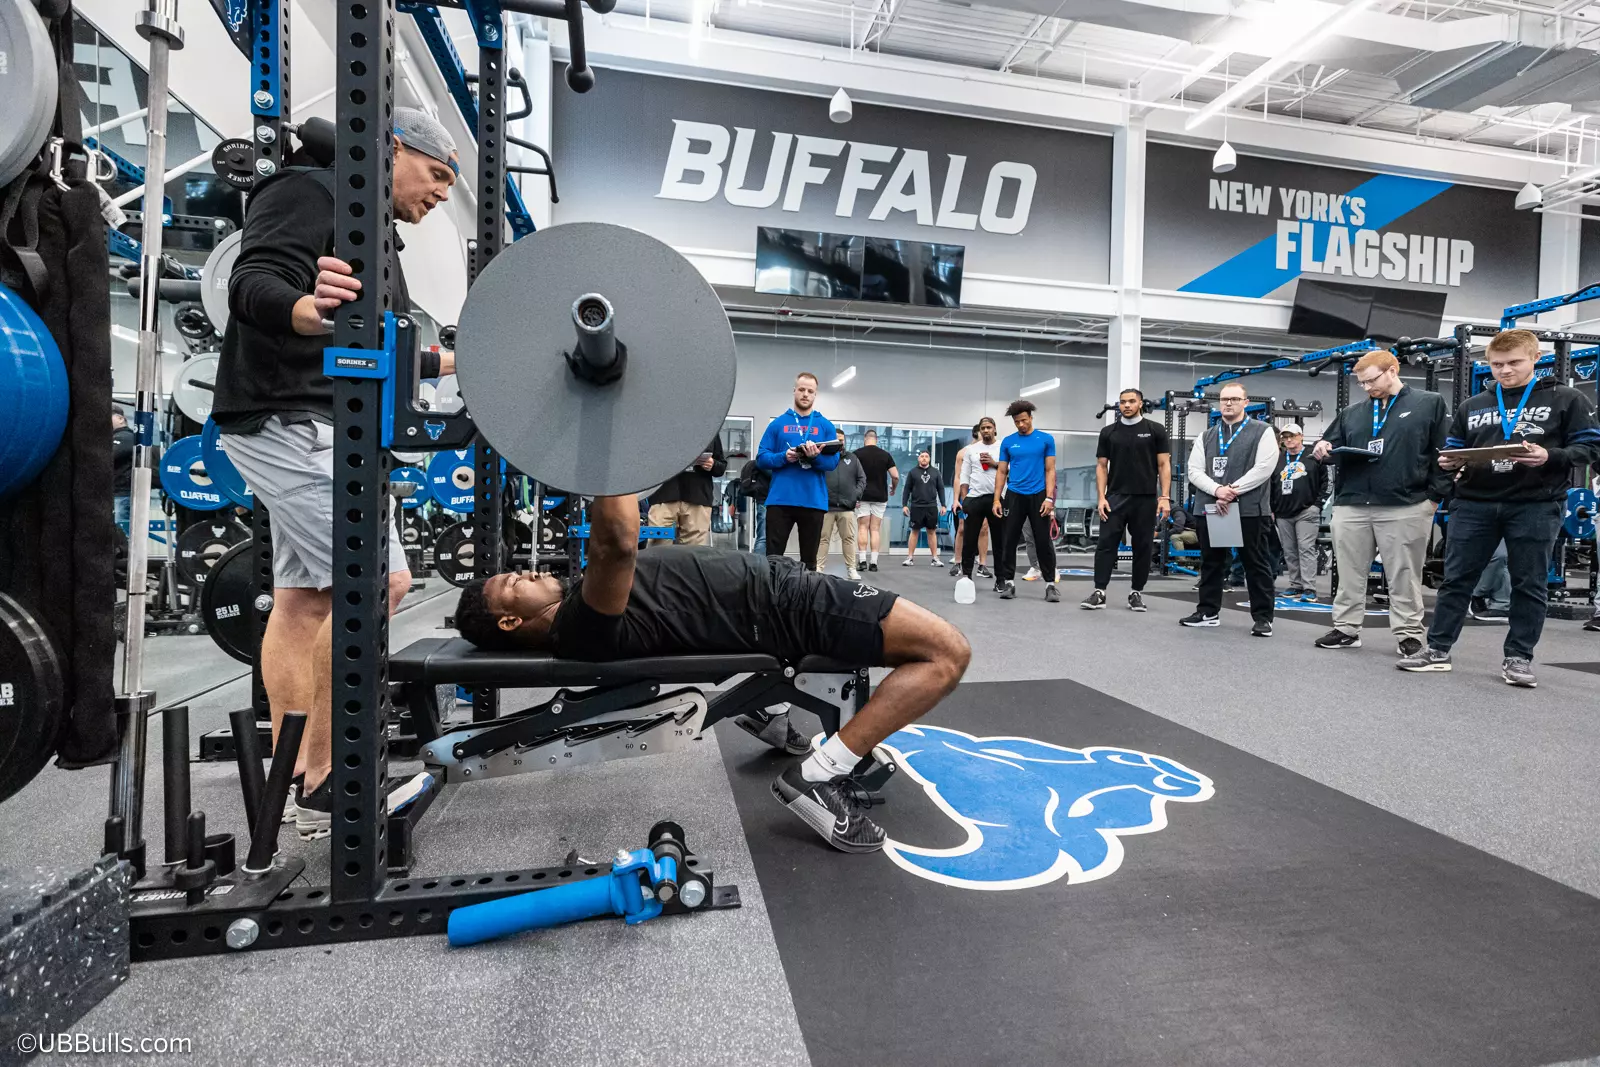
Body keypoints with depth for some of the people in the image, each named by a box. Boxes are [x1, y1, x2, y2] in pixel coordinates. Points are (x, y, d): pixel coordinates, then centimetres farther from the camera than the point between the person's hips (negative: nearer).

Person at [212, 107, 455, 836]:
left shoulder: (380, 239, 23)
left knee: (304, 598, 7)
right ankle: (324, 782, -9)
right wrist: (311, 311, -40)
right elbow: (253, 284, -20)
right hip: (289, 420, -10)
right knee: (379, 578, -18)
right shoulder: (311, 191, -4)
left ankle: (296, 780, 14)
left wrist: (453, 361, 33)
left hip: (319, 427, 10)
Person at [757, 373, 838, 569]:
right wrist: (784, 457, -15)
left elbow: (833, 461, 0)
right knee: (773, 556, 2)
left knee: (809, 559, 9)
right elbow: (762, 457, 2)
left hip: (813, 501, 1)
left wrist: (815, 457, -19)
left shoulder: (826, 426, 7)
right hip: (780, 499, 0)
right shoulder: (778, 423, 7)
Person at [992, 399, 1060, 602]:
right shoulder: (1008, 442, 6)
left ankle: (1051, 584, 8)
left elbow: (1050, 470, 0)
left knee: (1044, 542, 1)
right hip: (1014, 496, 2)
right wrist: (997, 499, -1)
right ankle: (1008, 582, 11)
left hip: (1038, 495, -2)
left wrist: (1049, 498, -10)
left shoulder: (1046, 439, 1)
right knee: (1009, 541, 3)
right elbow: (1002, 472, 8)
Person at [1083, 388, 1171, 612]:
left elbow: (1164, 465, 0)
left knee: (1142, 547, 6)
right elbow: (1101, 466, 6)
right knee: (1106, 544, -4)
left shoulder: (1156, 430, 3)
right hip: (1115, 497, 1)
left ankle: (1137, 592, 16)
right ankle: (1099, 592, -3)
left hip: (1145, 498, -1)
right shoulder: (1108, 432, 7)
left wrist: (1165, 497, -9)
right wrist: (1101, 497, -4)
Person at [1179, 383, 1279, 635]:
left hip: (1249, 509, -4)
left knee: (1255, 565, 1)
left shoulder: (1262, 431, 3)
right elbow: (1195, 471, 5)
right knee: (1211, 563, 11)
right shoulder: (1205, 437, 15)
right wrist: (1217, 490, -13)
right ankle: (1208, 612, 20)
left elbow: (1263, 468, -8)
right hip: (1209, 509, 4)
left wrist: (1233, 491, -14)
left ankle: (1263, 617, 8)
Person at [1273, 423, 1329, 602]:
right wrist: (1271, 509, 10)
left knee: (1306, 549, -9)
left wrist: (1317, 505, -6)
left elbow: (1324, 482, 1)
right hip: (1283, 514, 5)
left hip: (1307, 512, -5)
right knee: (1289, 552, 7)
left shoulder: (1313, 457, 3)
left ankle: (1309, 588, -10)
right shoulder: (1278, 460, 15)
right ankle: (1295, 585, 15)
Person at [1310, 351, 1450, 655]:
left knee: (1404, 576, 3)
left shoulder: (1430, 403, 6)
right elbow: (1333, 448, 18)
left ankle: (1408, 634, 13)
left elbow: (1445, 452, 2)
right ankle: (1346, 629, 17)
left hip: (1406, 507, -3)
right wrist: (1322, 450, -7)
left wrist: (1434, 496, -5)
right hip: (1351, 506, 4)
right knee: (1350, 573, 8)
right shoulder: (1351, 413, 16)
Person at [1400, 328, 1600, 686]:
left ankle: (1519, 657, 14)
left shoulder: (1565, 399, 6)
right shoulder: (1472, 406, 14)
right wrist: (1449, 462, -6)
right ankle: (1437, 649, 9)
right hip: (1474, 503, 2)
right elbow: (1452, 448, 17)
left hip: (1536, 505, -2)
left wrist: (1549, 457, -18)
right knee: (1456, 578, 3)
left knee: (1530, 584, 4)